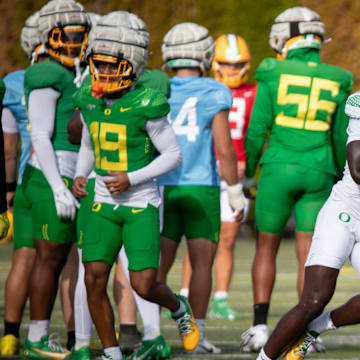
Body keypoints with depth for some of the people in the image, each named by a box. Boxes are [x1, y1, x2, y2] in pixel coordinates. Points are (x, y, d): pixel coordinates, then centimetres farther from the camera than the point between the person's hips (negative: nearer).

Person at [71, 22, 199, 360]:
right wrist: (80, 176, 1)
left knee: (143, 286, -8)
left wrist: (132, 179, -18)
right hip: (104, 203, 4)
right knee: (94, 279, -8)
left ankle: (179, 309, 27)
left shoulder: (146, 106, -15)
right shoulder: (90, 101, 2)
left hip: (141, 204, -4)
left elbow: (173, 155, -9)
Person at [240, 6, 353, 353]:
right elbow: (341, 139, 8)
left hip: (279, 168, -2)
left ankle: (260, 324, 5)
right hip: (318, 172, 2)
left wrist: (248, 173, 9)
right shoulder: (336, 82, 3)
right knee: (308, 254, 5)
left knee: (267, 247, 11)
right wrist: (342, 178, 21)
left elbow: (257, 131, -3)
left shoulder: (273, 75, -4)